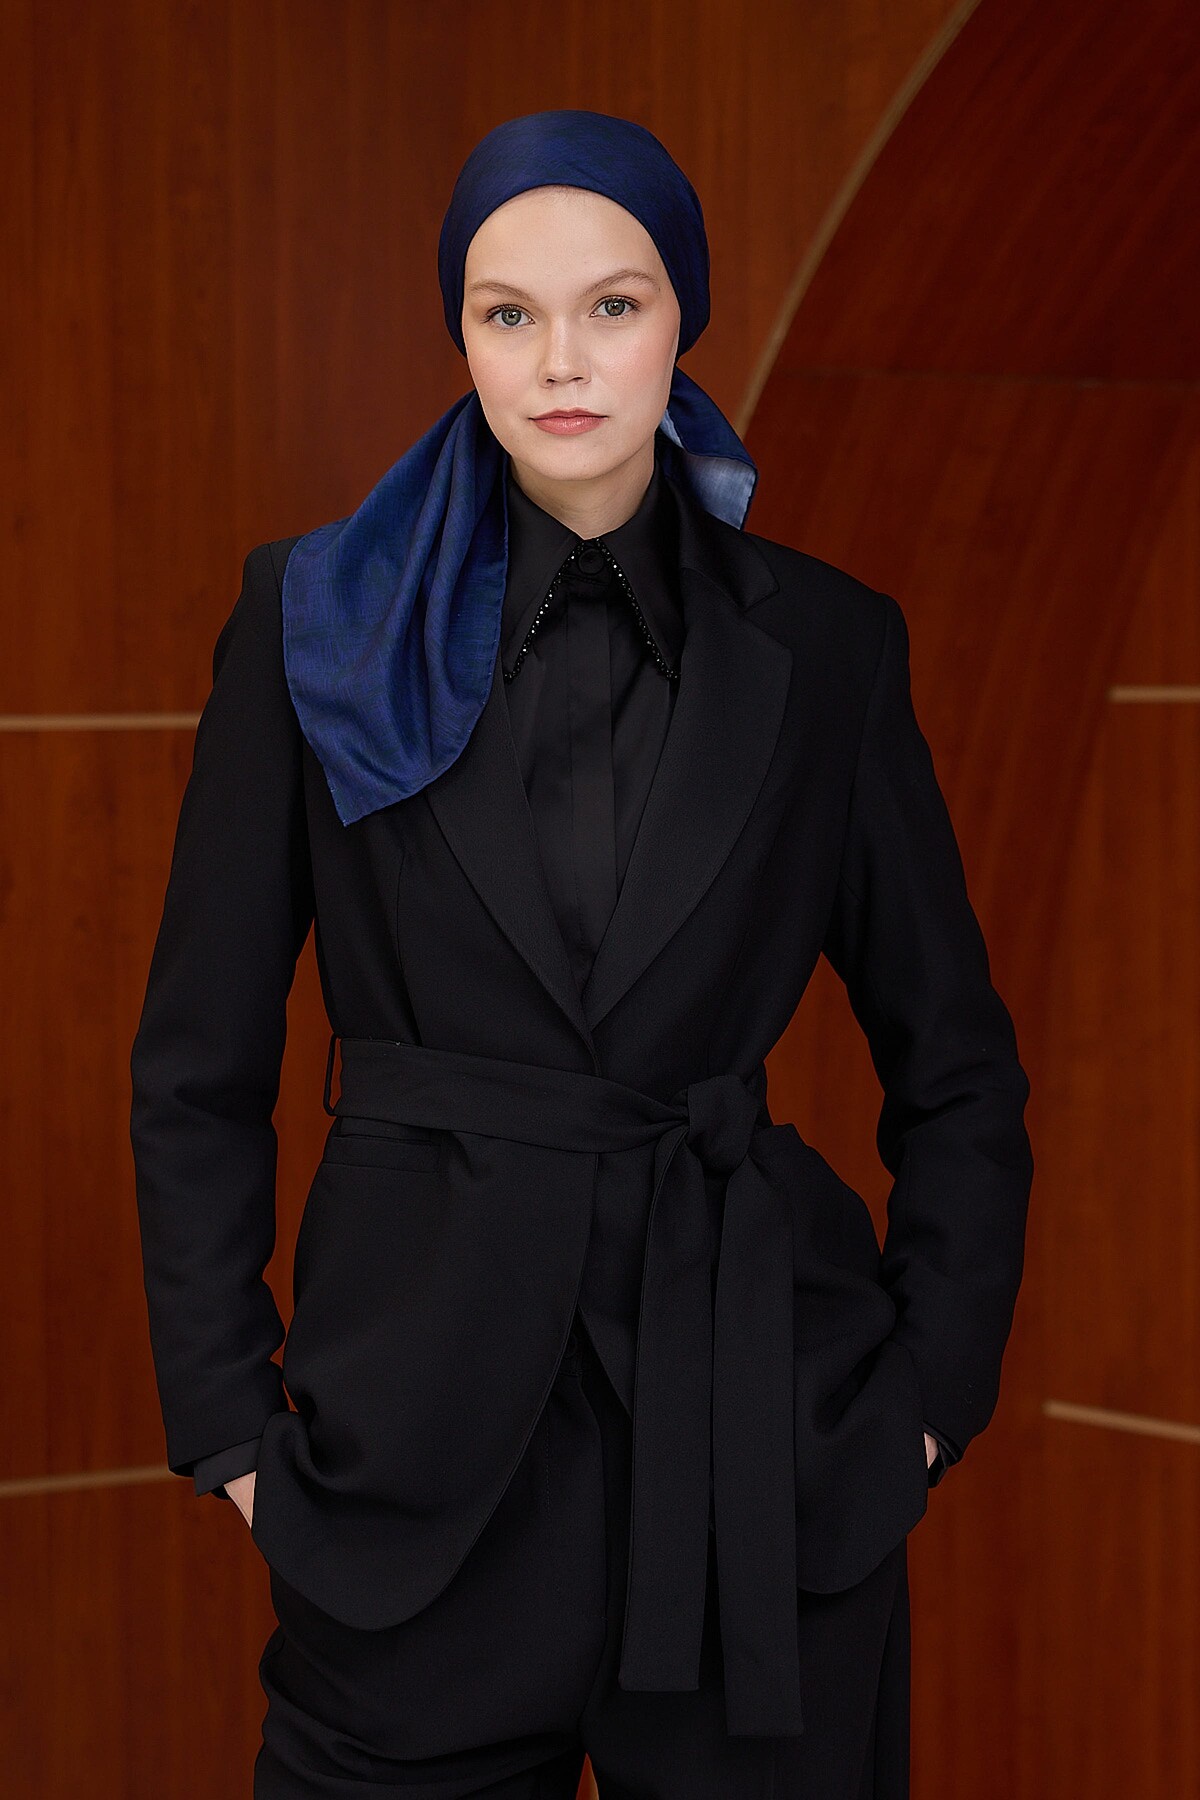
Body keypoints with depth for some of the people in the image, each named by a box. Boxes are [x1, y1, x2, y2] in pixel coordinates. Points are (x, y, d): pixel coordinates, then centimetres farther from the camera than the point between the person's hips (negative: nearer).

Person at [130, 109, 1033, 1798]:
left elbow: (958, 1073, 10)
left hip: (762, 1426, 1)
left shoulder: (826, 646, 2)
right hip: (417, 1421, 0)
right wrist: (232, 1423, -1)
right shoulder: (317, 623, 0)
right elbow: (199, 1071, 4)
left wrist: (929, 1394, 3)